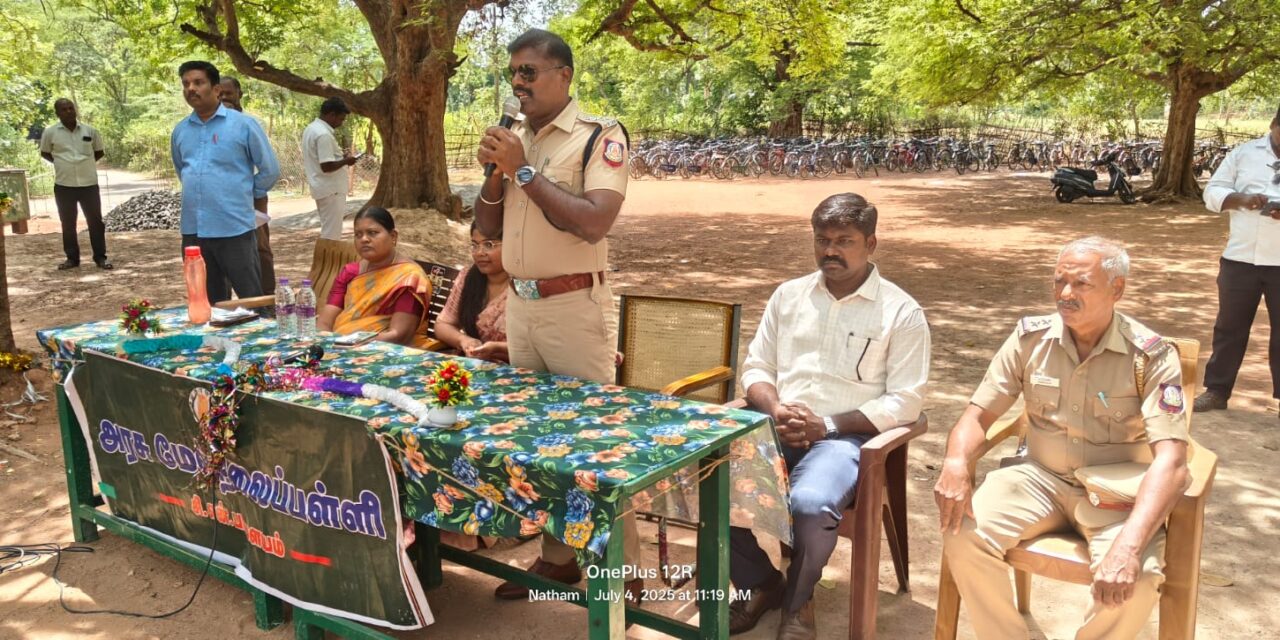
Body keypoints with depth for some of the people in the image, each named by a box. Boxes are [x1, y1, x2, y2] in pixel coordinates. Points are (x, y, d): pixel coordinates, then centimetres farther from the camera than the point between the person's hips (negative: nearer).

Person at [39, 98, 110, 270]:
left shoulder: (90, 131, 2)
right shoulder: (50, 132, -1)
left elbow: (99, 152, 14)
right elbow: (45, 153, 13)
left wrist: (86, 163, 4)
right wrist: (61, 163, 3)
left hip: (89, 183, 0)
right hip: (63, 185, 0)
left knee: (95, 221, 3)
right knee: (68, 223, 7)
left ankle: (100, 257, 11)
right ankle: (72, 258, 17)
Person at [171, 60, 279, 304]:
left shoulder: (243, 124, -4)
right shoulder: (180, 131, 10)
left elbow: (270, 170, 0)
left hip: (234, 228, -5)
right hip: (193, 230, 5)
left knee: (253, 300, 2)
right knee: (207, 301, 13)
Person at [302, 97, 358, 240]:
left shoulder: (311, 129, 12)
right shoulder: (324, 134, -20)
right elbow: (327, 166, -25)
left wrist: (340, 157, 14)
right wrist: (345, 161, -10)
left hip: (322, 188, 10)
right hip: (330, 189, -10)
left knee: (328, 231, 17)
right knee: (332, 234, -5)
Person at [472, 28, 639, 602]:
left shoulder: (600, 136, -10)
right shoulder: (513, 139, 11)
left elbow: (594, 222, -23)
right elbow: (488, 228, 14)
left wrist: (524, 170, -17)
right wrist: (496, 174, -4)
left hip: (575, 306, -7)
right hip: (520, 304, 7)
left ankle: (624, 572, 9)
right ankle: (558, 555, 26)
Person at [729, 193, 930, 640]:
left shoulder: (901, 312, 1)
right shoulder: (788, 295, 14)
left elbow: (904, 402, -5)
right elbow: (755, 367, 15)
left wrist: (828, 425, -14)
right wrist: (776, 410, -8)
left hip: (845, 436, -4)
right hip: (776, 428, 4)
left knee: (810, 504, -35)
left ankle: (797, 601, -1)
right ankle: (759, 583, 3)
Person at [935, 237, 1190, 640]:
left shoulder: (1151, 356, -13)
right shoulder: (1031, 338, -4)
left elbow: (1170, 458, -22)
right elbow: (980, 413, -1)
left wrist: (1129, 544, -37)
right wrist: (956, 463, -26)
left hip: (1118, 493, -2)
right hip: (1042, 478, 3)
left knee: (1133, 581, -31)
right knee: (964, 533, -23)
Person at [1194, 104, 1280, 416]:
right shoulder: (1244, 153, 7)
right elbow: (1212, 192, 6)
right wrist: (1239, 198, -16)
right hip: (1240, 257, 1)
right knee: (1229, 326, 10)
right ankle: (1216, 390, 19)